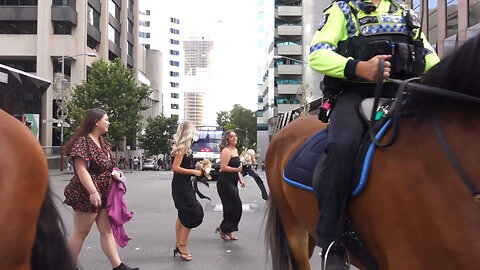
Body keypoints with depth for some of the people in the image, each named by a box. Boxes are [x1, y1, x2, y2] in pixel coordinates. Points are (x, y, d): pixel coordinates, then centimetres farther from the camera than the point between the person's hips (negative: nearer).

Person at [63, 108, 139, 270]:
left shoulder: (103, 143, 13)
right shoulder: (83, 141, -14)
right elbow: (81, 169, -21)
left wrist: (114, 174, 5)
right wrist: (93, 192, -27)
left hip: (103, 194, 9)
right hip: (86, 195, -9)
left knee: (107, 231, 7)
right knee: (81, 232, 2)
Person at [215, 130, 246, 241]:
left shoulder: (235, 150, 17)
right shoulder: (226, 150, -14)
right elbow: (223, 167, -22)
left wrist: (240, 180, 21)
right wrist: (237, 169, -25)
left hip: (232, 183, 9)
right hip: (225, 183, -9)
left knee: (232, 207, 11)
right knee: (236, 206, -8)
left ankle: (228, 231, 20)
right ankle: (223, 228, 5)